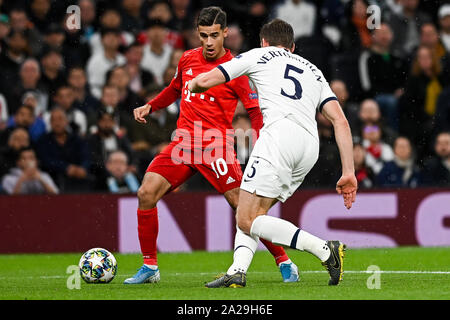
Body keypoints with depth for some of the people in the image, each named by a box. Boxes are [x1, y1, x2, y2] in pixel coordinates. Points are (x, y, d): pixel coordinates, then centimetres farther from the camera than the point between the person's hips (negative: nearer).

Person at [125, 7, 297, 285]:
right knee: (146, 194, -7)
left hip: (216, 147, -5)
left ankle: (285, 263, 5)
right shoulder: (188, 59, 10)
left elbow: (256, 111, -7)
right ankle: (150, 267, 4)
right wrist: (150, 106, 17)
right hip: (183, 143, 5)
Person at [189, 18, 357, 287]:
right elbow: (341, 121, 18)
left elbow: (205, 81, 15)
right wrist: (349, 174, 15)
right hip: (311, 146, 6)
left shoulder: (259, 55, 20)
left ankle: (325, 250, -17)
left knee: (248, 220, -8)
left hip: (280, 132, -6)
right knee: (253, 213, 18)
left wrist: (193, 86, 41)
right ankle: (237, 272, -3)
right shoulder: (314, 71, 31)